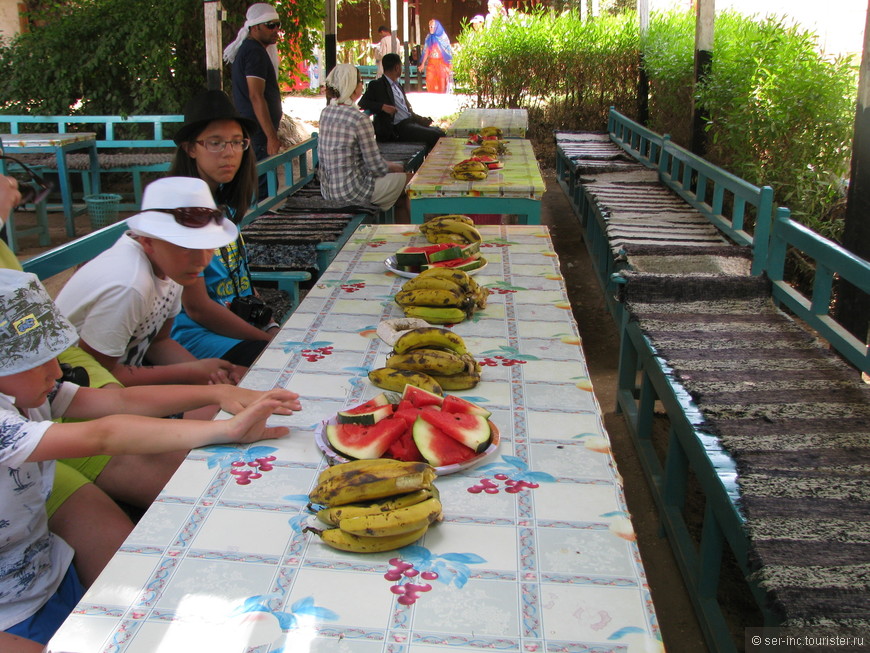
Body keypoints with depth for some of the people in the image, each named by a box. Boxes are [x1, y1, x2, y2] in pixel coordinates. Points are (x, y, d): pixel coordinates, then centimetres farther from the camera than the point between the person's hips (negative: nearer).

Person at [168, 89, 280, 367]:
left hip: (241, 323, 8)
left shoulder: (224, 204, 11)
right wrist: (267, 338, -15)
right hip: (197, 335, -8)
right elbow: (197, 307, -16)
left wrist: (272, 327, 1)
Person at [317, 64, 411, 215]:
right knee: (407, 177, 9)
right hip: (351, 192, -9)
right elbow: (376, 166, -18)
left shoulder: (325, 113, 4)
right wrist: (397, 167, 8)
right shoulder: (359, 119, -20)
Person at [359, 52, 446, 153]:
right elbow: (362, 103, -11)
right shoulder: (376, 85, -2)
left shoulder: (398, 85, 23)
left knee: (440, 132, -2)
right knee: (435, 136, -21)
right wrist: (382, 106, -24)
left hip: (411, 122, 9)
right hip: (399, 128, -9)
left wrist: (420, 119, 9)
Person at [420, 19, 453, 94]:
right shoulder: (429, 37, 10)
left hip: (441, 62, -3)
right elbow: (426, 51, 12)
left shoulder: (443, 37, -2)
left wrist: (450, 63, -11)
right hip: (431, 63, 3)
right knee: (430, 82, -5)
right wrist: (423, 63, 9)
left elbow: (448, 50, -3)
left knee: (441, 82, -5)